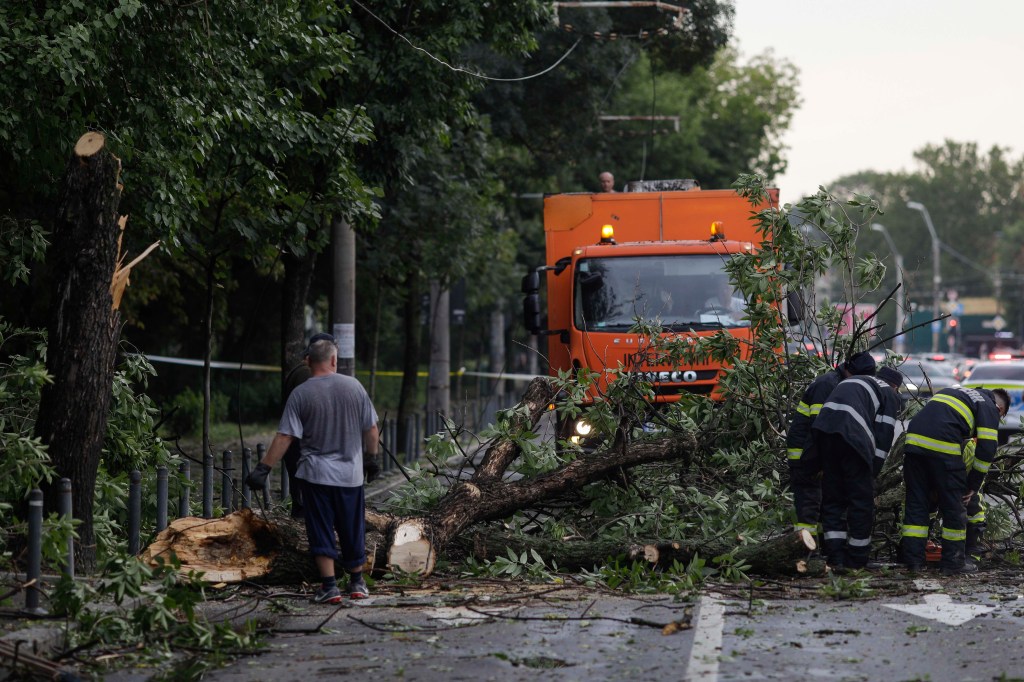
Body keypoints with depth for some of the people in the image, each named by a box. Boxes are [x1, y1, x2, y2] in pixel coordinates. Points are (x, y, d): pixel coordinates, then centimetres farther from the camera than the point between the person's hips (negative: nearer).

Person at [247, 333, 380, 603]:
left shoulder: (300, 395, -8)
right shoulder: (354, 387, -1)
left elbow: (284, 437, -12)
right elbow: (371, 429, 6)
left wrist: (263, 468, -8)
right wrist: (371, 458, 21)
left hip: (315, 474, -3)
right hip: (351, 474, 3)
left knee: (321, 532, 3)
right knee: (352, 531, 14)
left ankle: (329, 586, -2)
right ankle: (357, 583, 24)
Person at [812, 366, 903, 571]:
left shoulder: (852, 382, 35)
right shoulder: (890, 396, 17)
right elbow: (884, 436, 7)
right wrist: (873, 472, 11)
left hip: (824, 430, 6)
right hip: (853, 437, -6)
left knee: (832, 498, 14)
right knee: (861, 500, 7)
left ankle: (834, 557, 10)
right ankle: (857, 561, 12)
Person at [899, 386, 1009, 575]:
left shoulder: (956, 393, 33)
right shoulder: (990, 408, 11)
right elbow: (987, 449, 0)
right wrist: (973, 486, 8)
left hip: (913, 439, 6)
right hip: (943, 446, -6)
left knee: (916, 504, 13)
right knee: (954, 507, 6)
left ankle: (913, 559, 12)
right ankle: (953, 563, 11)